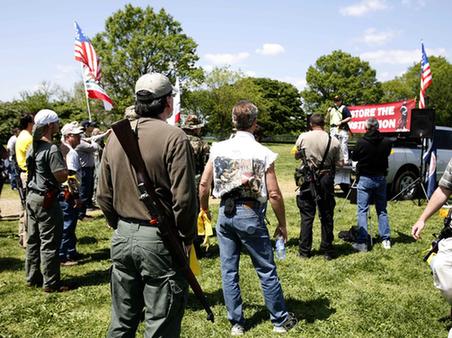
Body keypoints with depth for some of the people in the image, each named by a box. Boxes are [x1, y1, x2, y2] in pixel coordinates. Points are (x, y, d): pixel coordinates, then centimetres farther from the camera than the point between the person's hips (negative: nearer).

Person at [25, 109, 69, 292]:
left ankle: (33, 277, 27)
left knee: (33, 240, 16)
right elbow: (62, 176, -22)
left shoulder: (32, 148, 10)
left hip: (32, 197, 9)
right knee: (49, 243, -2)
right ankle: (51, 283, 4)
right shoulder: (52, 149, -18)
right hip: (47, 200, -9)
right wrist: (64, 163, -3)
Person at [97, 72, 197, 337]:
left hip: (123, 238, 7)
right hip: (159, 241, -6)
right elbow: (184, 199, -17)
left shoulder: (116, 137, 5)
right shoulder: (174, 138, -14)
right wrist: (187, 239, -4)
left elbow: (104, 195, 9)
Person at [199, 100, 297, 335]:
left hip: (225, 213, 4)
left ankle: (236, 323, 23)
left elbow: (204, 184, 4)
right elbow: (274, 194, -10)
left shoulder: (218, 148, 1)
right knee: (267, 270, 10)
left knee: (229, 270, 12)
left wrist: (204, 210, 19)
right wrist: (282, 224, 2)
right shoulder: (263, 153, -9)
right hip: (250, 214, -3)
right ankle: (280, 320, 24)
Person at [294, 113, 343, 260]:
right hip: (326, 181, 1)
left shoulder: (303, 137, -6)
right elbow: (340, 163, -1)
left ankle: (304, 251, 11)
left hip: (308, 181, 0)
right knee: (326, 217, 11)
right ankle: (327, 251, 18)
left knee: (306, 217, 8)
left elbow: (296, 156, 8)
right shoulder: (334, 141, -5)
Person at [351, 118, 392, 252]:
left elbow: (354, 157, -1)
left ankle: (362, 242, -4)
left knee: (362, 210, 1)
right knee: (382, 210, 15)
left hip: (365, 179, -3)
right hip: (381, 178, 3)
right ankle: (386, 240, 16)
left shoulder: (361, 142, -15)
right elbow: (387, 154, 9)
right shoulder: (386, 142, -7)